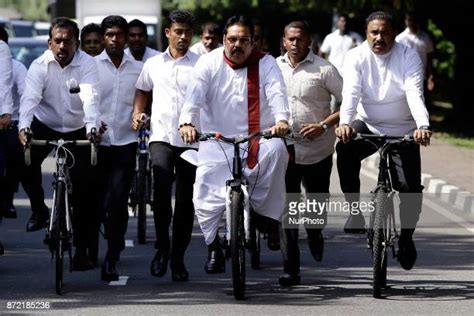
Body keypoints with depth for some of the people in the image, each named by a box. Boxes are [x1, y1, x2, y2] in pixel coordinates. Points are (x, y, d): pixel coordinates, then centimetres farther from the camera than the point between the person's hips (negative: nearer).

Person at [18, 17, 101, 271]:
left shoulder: (87, 64, -14)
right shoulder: (40, 66, -13)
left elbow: (90, 97, -28)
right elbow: (30, 97, -26)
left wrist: (91, 127, -46)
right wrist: (23, 126, -44)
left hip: (77, 130, -1)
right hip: (44, 126, 1)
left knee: (83, 188, -6)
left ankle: (81, 250, 2)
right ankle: (39, 210, 3)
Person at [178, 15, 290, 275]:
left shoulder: (265, 63, 2)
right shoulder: (209, 63, 1)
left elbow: (276, 93, -14)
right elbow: (195, 94, -14)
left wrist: (281, 120, -34)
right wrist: (187, 122, -33)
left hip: (257, 140, 0)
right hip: (216, 143, 0)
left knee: (277, 149, -33)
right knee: (205, 198, -12)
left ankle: (266, 216, -15)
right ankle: (213, 247, 13)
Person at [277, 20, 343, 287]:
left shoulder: (323, 69, -5)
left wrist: (324, 125, -15)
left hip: (318, 150, -2)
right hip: (285, 148, 2)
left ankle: (315, 232, 44)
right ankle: (291, 269, 1)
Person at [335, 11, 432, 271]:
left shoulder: (409, 57, -10)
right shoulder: (356, 57, -8)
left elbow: (415, 94, -24)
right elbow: (351, 93, -22)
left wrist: (422, 126, -41)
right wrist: (345, 123, -42)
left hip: (402, 131, 0)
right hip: (368, 125, 0)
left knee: (411, 188, -11)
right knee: (345, 148, -32)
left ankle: (406, 237, 17)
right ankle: (355, 210, -16)